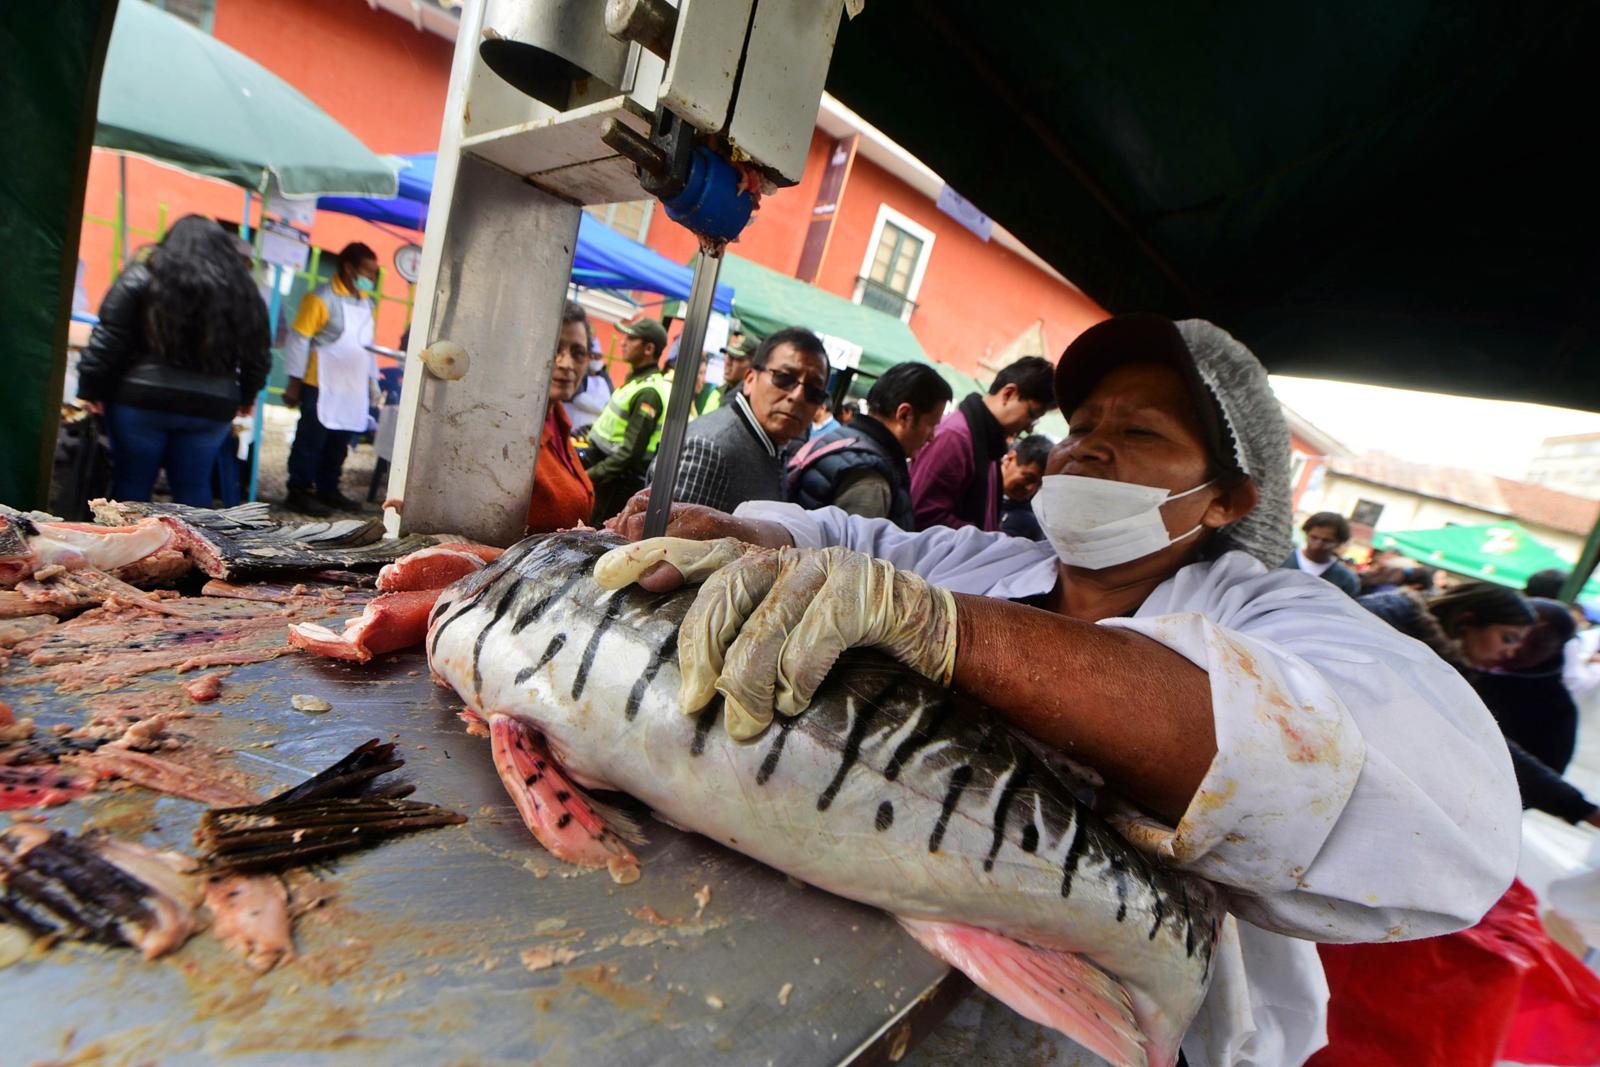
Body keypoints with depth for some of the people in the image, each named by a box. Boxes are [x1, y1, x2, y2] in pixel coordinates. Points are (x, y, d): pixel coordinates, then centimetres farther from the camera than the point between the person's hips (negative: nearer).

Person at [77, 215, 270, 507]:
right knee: (194, 486, 9)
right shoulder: (242, 291, 8)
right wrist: (247, 396, 25)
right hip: (211, 407, 2)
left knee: (132, 482, 8)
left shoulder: (143, 277, 1)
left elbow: (108, 339, -3)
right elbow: (258, 354, 11)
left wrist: (91, 388, 4)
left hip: (141, 398, -2)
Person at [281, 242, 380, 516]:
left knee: (339, 443, 13)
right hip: (321, 387, -7)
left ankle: (328, 491, 24)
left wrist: (371, 379, 15)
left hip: (353, 389, 7)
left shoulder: (366, 301, 12)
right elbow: (298, 339, -11)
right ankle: (298, 493, 10)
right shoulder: (322, 297, -11)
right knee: (311, 441, 1)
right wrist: (294, 382, -13)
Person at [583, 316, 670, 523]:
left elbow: (630, 452, -23)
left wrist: (589, 476, -19)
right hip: (602, 465, 9)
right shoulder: (636, 378, 11)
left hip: (618, 482, -9)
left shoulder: (649, 393, -18)